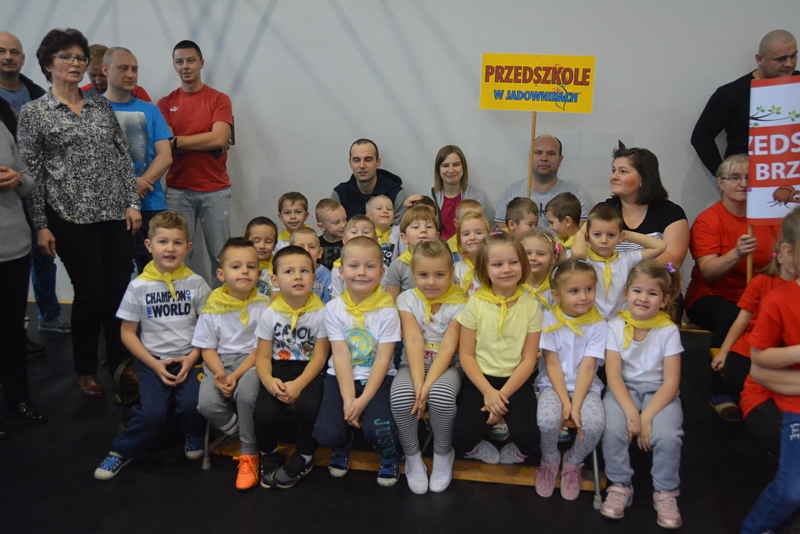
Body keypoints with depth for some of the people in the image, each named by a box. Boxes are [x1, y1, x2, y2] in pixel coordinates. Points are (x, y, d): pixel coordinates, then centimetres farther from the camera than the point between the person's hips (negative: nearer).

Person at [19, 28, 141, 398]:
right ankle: (86, 371, 20)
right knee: (91, 292, -1)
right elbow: (31, 173, -1)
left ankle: (121, 363, 21)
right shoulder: (34, 112, 2)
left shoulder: (102, 106, 12)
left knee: (120, 289, 4)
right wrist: (41, 226, -5)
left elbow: (124, 156, 11)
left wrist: (132, 202, 3)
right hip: (71, 216, -3)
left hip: (115, 214, 3)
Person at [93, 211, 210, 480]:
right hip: (153, 361, 0)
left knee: (192, 405, -23)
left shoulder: (196, 283, 1)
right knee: (152, 413, -20)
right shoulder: (139, 286, -1)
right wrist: (154, 364, -7)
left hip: (188, 359, 0)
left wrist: (193, 357, -9)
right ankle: (122, 451, 8)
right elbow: (128, 332, 3)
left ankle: (193, 435, 12)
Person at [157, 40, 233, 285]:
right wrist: (208, 143, -7)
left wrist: (177, 141, -5)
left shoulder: (219, 99, 6)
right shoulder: (166, 103, 10)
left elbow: (219, 138, -10)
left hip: (215, 189, -1)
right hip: (178, 189, 1)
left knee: (220, 255, 1)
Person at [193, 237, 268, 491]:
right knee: (207, 403, -25)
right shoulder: (213, 307, 1)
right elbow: (207, 348, 3)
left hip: (251, 362, -2)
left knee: (246, 393, -33)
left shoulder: (262, 305, -3)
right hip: (220, 363, 2)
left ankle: (250, 454, -9)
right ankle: (257, 437, 0)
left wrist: (236, 376, -18)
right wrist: (220, 374, -16)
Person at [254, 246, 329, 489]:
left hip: (309, 370, -1)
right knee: (265, 412, -23)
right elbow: (263, 356, -1)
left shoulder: (320, 312, -7)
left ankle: (304, 457, 1)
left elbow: (319, 356, -8)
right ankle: (269, 456, 11)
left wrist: (298, 384, -23)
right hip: (278, 368, 2)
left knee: (308, 405, -29)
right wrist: (268, 381, -23)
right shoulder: (270, 314, -1)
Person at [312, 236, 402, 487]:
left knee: (377, 428, -27)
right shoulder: (334, 309, -2)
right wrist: (348, 399, -17)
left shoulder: (387, 310, -9)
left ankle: (390, 456, 11)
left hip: (379, 377, -2)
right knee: (327, 434, -18)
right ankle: (342, 445, 22)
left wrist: (363, 401, -19)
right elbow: (341, 355, -8)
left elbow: (382, 359, -11)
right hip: (341, 377, 2)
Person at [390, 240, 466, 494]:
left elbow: (448, 348, -15)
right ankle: (412, 456, -4)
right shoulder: (407, 299, -2)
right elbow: (413, 342, -13)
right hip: (413, 365, 1)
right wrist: (418, 384, -26)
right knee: (401, 396, -31)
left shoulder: (458, 303, -6)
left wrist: (429, 385, -27)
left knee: (441, 394, -34)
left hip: (447, 366, -1)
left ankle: (443, 454, -4)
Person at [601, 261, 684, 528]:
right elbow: (613, 374, -9)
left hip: (658, 391, 0)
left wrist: (647, 416, -20)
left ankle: (665, 493, 1)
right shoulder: (616, 326, -3)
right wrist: (631, 412, -23)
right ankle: (620, 486, 0)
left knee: (667, 435, -27)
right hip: (623, 389, 1)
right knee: (612, 429, -27)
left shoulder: (669, 331, -5)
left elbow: (671, 382, -9)